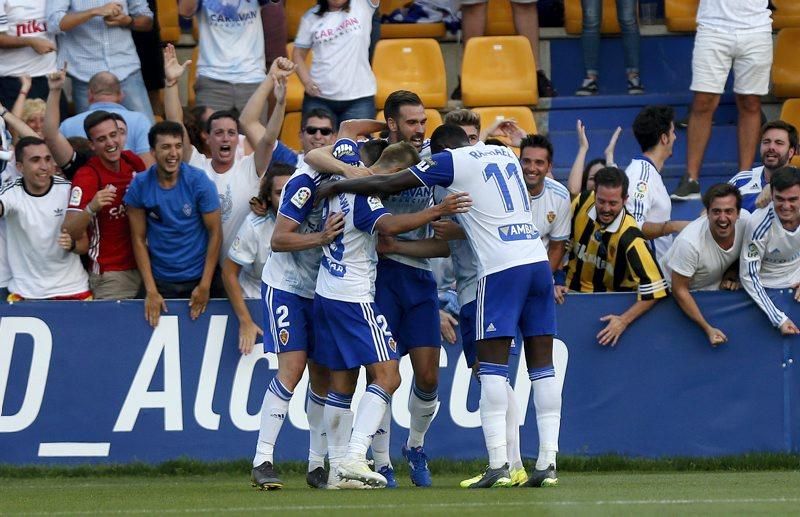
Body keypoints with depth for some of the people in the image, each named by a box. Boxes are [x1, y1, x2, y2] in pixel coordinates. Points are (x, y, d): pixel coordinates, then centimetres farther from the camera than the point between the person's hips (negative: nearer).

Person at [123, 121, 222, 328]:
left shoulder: (198, 181, -10)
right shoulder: (140, 185, -7)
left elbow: (215, 233, -7)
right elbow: (139, 239, -3)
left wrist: (205, 286, -11)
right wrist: (151, 291, -8)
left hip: (198, 278, -1)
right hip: (159, 280, 1)